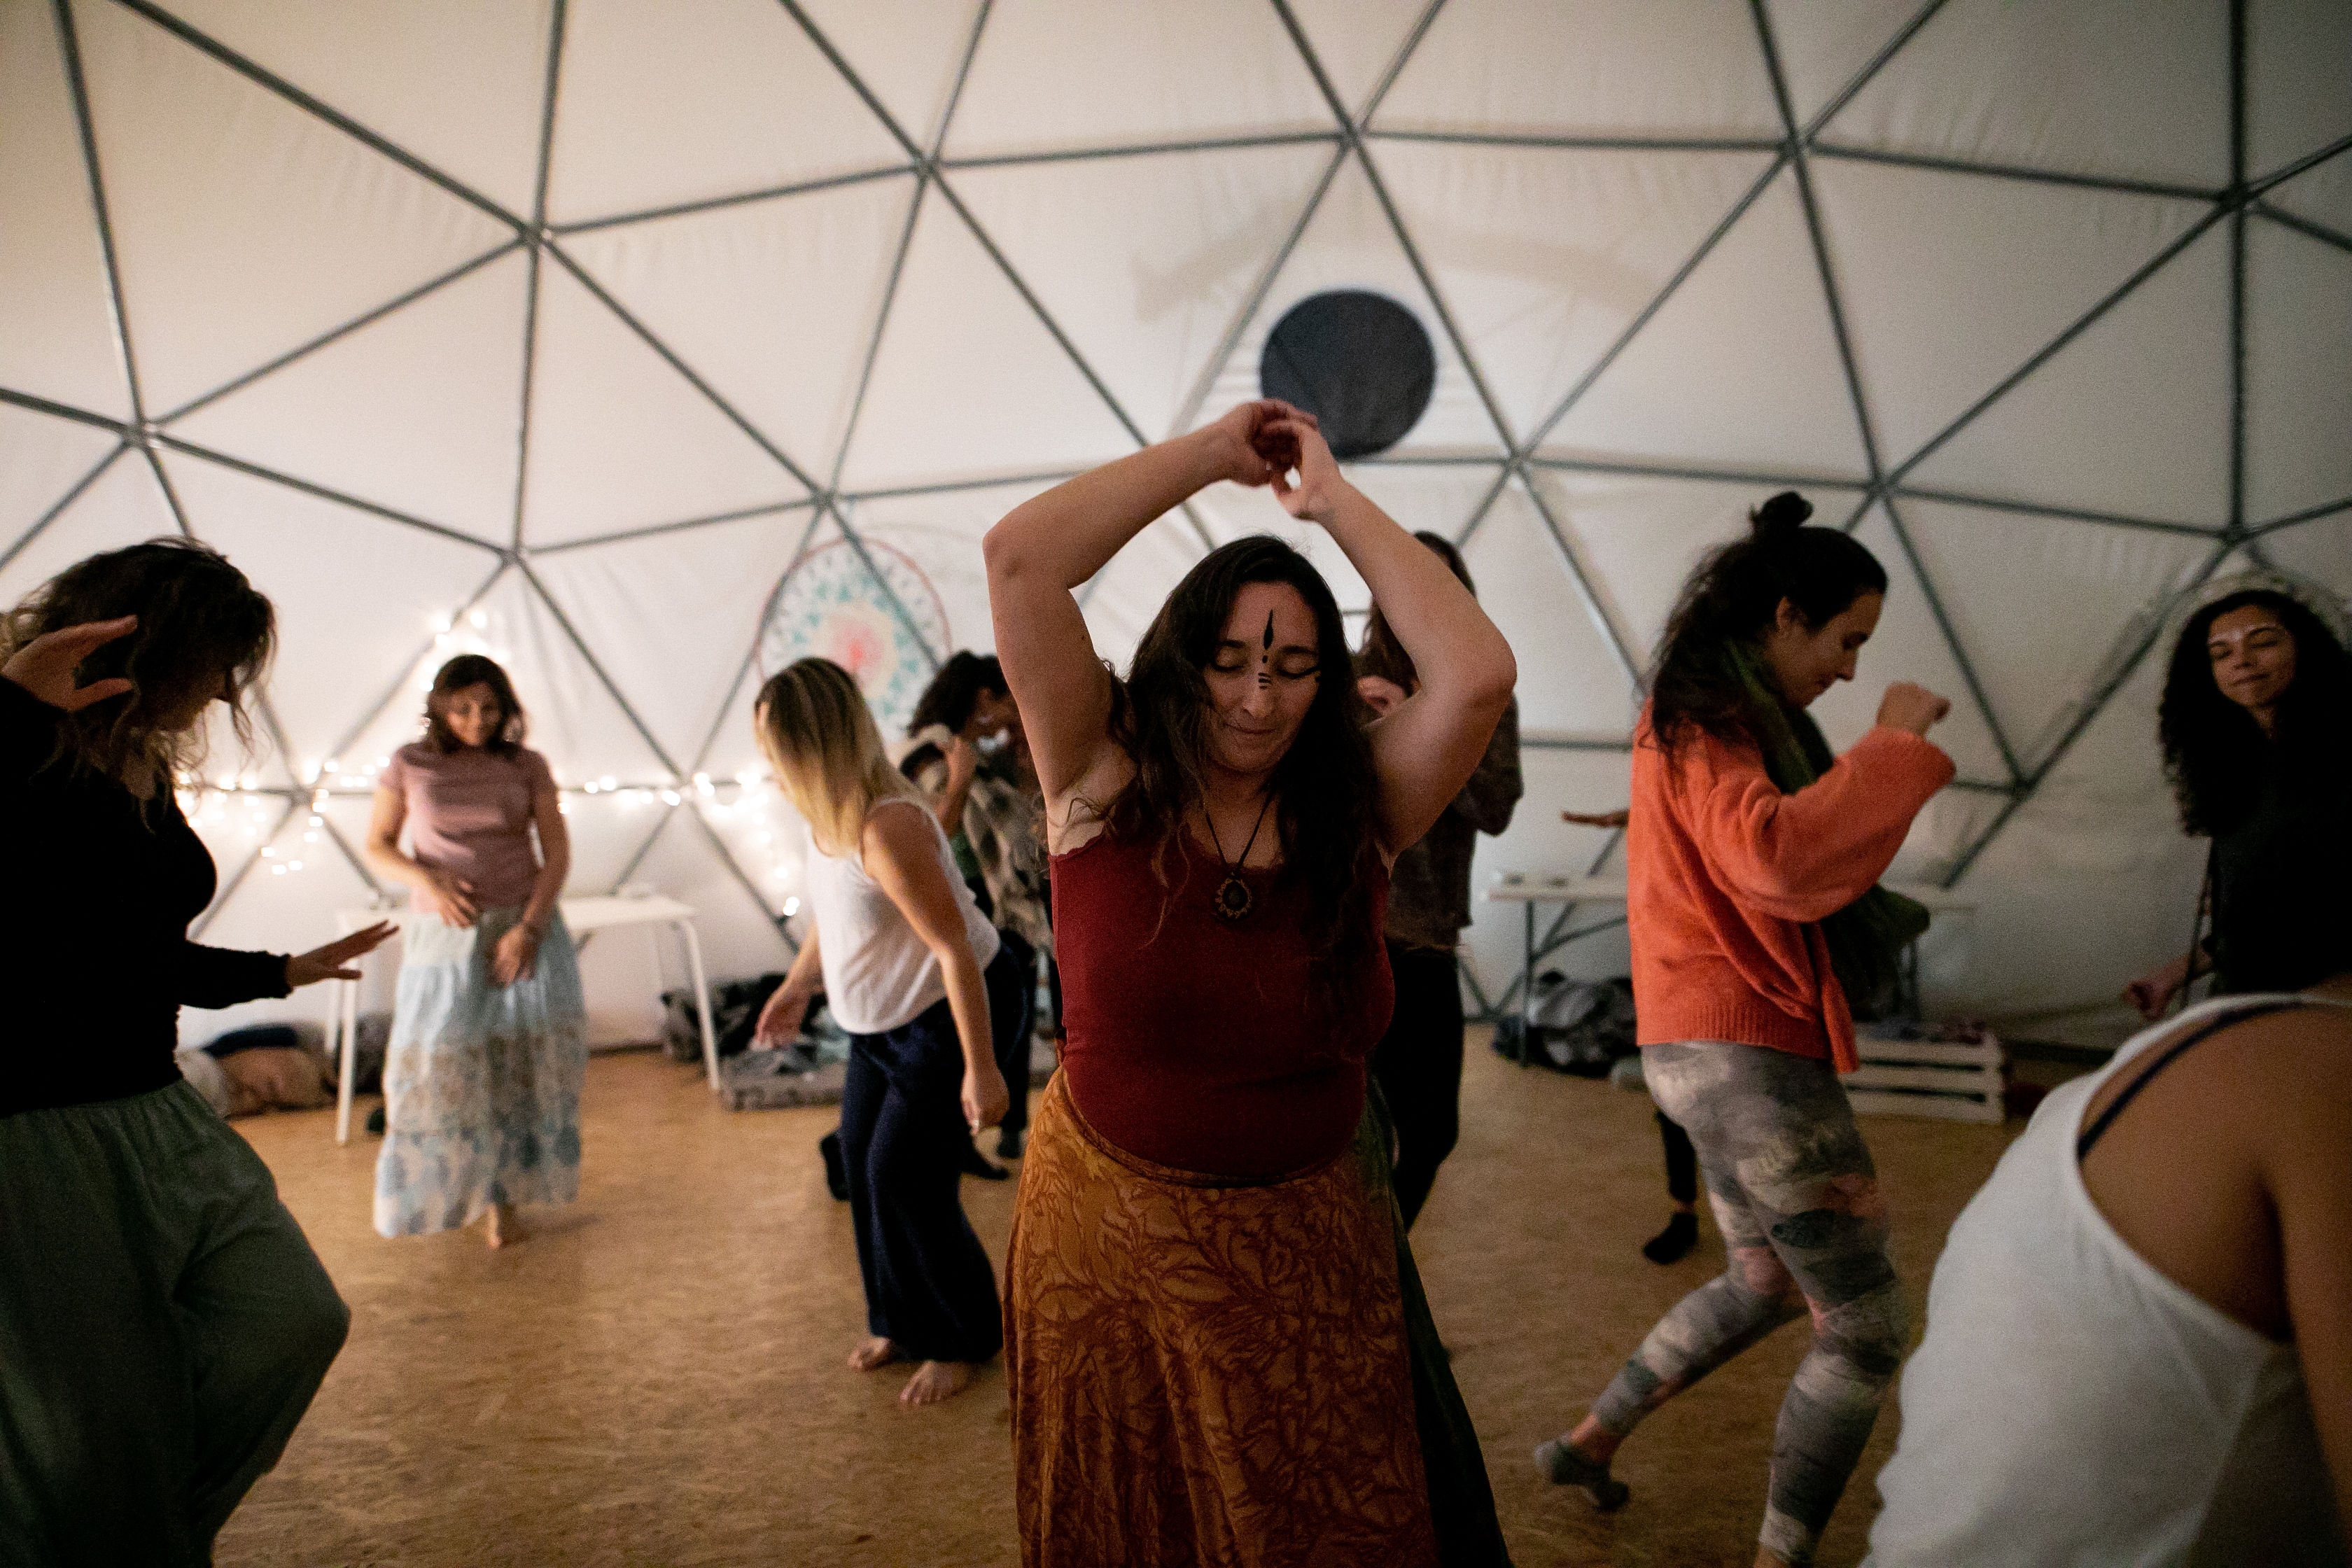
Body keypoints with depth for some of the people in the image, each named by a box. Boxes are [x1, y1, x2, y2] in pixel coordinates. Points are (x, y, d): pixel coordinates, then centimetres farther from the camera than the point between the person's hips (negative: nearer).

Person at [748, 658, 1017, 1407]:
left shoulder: (886, 826, -32)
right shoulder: (827, 811, -3)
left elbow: (955, 948, -29)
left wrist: (980, 1069, -26)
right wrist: (796, 987, 21)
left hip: (948, 1008, -9)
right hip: (881, 1014, 9)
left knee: (901, 1173, -5)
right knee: (861, 1159, 11)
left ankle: (963, 1340, 17)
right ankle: (902, 1321, 31)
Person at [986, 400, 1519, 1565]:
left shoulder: (1355, 816, -7)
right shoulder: (1103, 785, -11)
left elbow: (1478, 674, -22)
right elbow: (1018, 559, -21)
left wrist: (1333, 499, -13)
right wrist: (1215, 453, -12)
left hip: (1309, 1252, 1)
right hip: (1111, 1242, -1)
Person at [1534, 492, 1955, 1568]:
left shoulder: (1726, 719, 18)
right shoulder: (1704, 724, -15)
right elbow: (1775, 855, -33)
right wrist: (1893, 743, -24)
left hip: (1716, 1047, 11)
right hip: (1742, 1050, -11)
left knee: (1763, 1285, 25)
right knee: (1865, 1327, -2)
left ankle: (1586, 1444, 35)